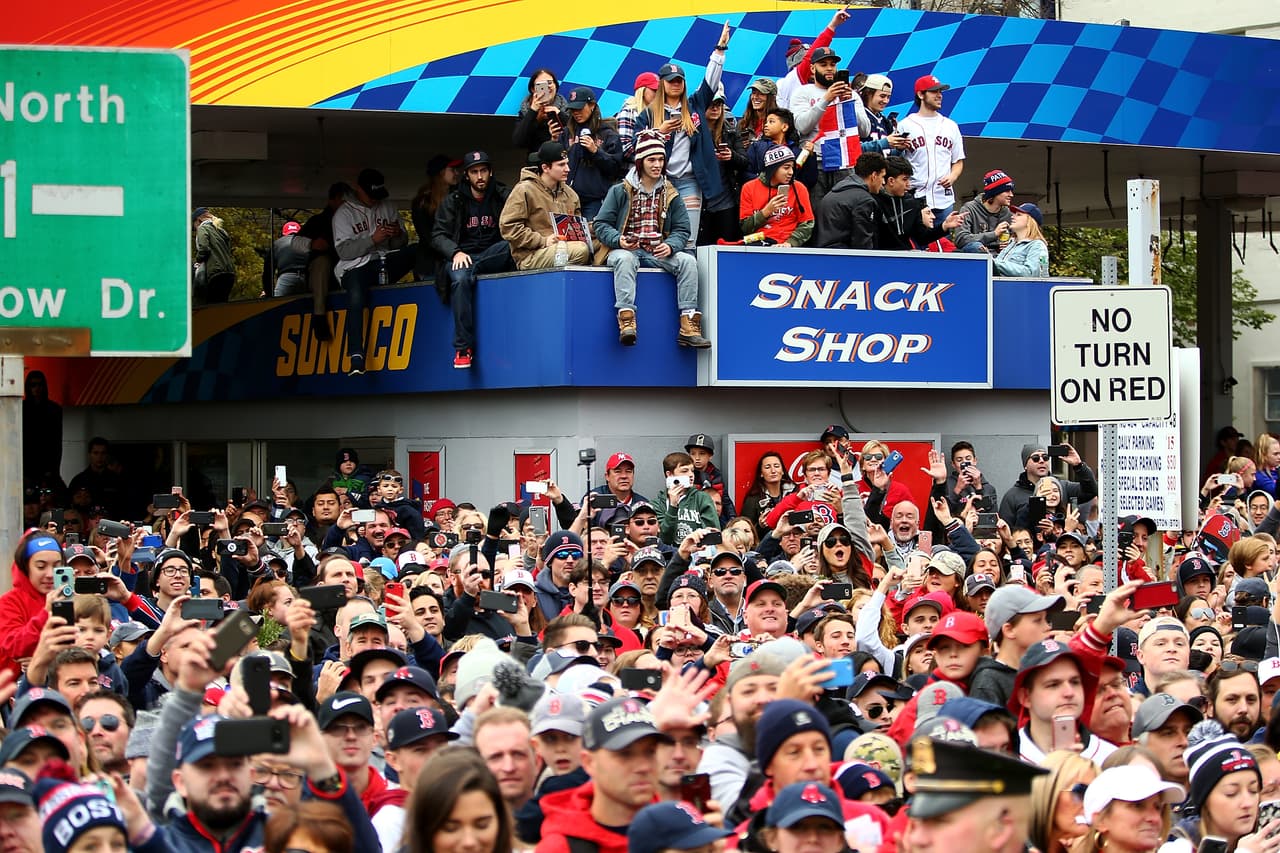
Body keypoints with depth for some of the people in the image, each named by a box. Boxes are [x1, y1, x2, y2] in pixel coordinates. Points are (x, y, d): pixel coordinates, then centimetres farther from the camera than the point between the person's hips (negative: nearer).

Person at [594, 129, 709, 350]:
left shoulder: (670, 195, 13)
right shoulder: (620, 191, 4)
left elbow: (683, 230, 8)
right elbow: (601, 224, 1)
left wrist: (670, 246, -15)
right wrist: (619, 240, -20)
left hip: (658, 253, 3)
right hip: (626, 250, -3)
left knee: (687, 261, -23)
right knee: (625, 259, -38)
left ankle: (688, 326, -28)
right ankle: (626, 321, -51)